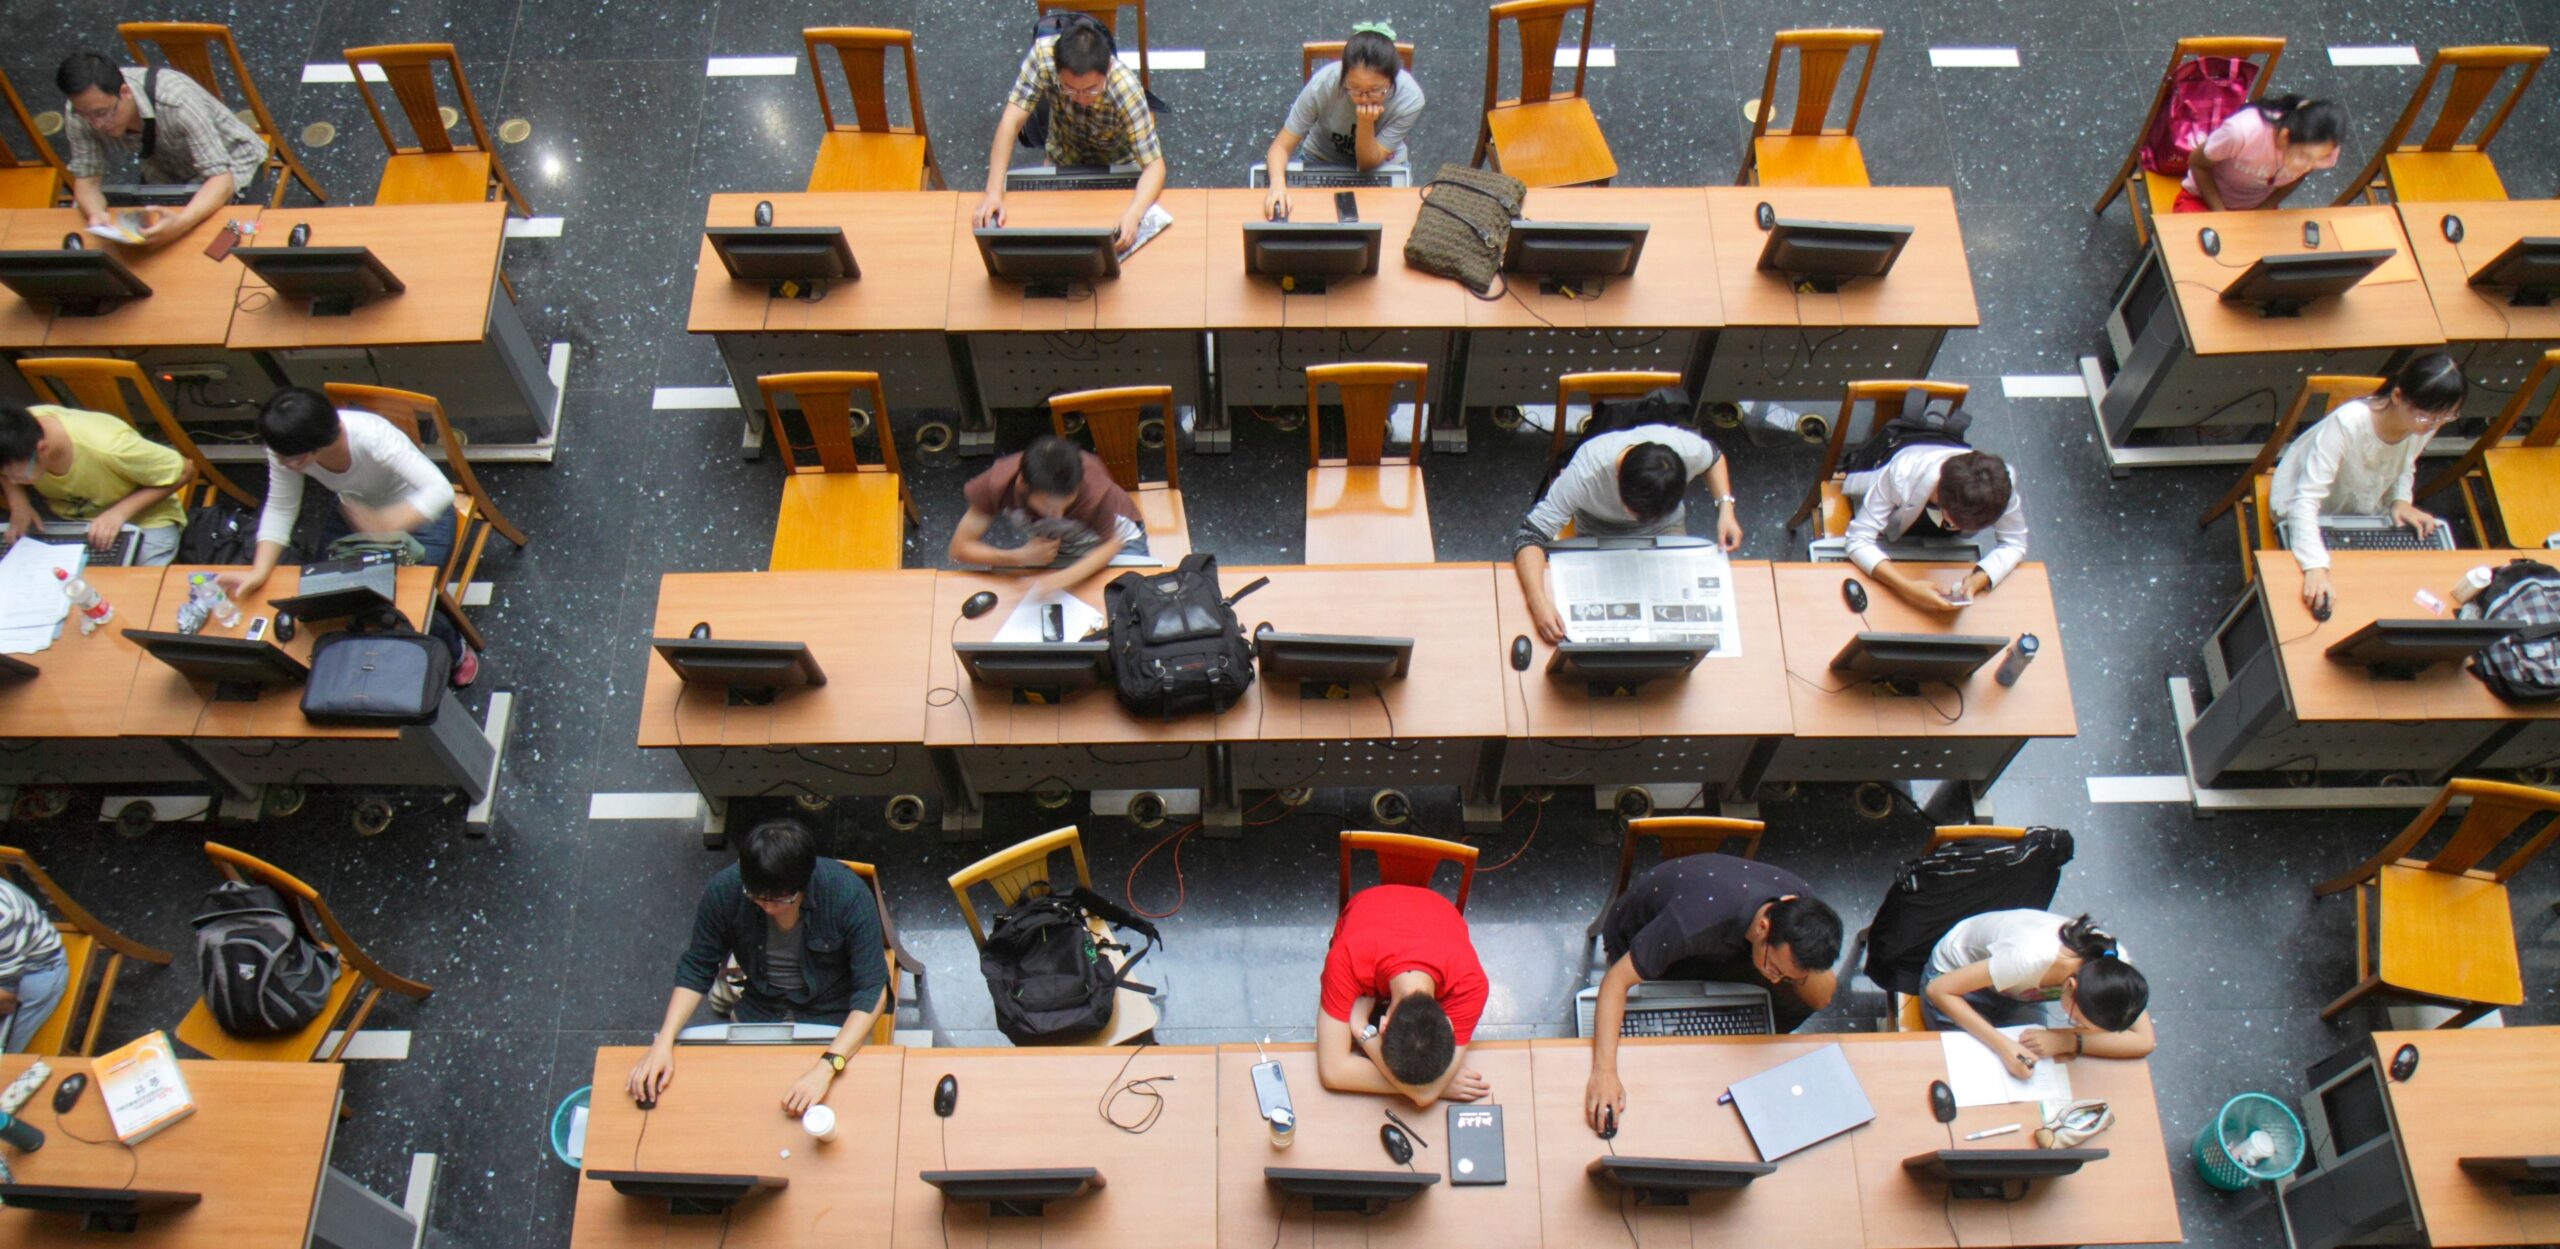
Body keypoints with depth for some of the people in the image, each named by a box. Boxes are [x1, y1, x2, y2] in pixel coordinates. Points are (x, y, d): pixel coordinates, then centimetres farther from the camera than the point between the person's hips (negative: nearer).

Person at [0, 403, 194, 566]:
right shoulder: (17, 429, -20)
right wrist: (18, 501, -14)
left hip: (142, 521, -5)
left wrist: (120, 511, -29)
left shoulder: (107, 447, -36)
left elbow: (184, 471, -22)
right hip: (65, 517, 5)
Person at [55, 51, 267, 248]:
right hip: (166, 171, 5)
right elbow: (86, 180, -16)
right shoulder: (84, 110, -23)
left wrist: (180, 223, -56)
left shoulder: (177, 101, -37)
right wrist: (96, 214, -41)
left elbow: (221, 178, -37)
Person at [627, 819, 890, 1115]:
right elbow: (696, 969, -4)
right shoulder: (724, 891, -19)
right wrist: (663, 1042, -19)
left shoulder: (847, 893, -27)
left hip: (832, 1015, -3)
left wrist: (827, 1067, -38)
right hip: (758, 1011, 3)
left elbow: (872, 990, -25)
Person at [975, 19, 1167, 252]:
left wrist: (1132, 214, -57)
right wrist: (994, 192, -42)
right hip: (1064, 154, 2)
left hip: (1118, 161, -2)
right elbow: (1011, 121, -33)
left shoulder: (1126, 89, -39)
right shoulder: (1043, 55, -35)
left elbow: (1154, 165, -37)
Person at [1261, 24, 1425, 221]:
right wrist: (1278, 183, -44)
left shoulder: (1410, 98, -29)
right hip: (1322, 160, 0)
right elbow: (1282, 146, -23)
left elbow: (1368, 163, -21)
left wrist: (1366, 123, -40)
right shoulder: (1323, 84, -30)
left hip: (1382, 166, 0)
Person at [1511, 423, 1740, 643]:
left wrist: (1725, 506, -21)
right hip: (1599, 536, -2)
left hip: (1665, 527, 2)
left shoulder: (1688, 448, -32)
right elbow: (1530, 536, -37)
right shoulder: (1584, 474, -39)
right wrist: (1539, 603, -52)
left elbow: (1713, 458, -4)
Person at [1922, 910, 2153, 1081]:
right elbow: (1939, 990, -36)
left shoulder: (2114, 962, -31)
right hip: (1957, 972, -4)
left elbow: (2144, 1040, -27)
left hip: (2016, 991, 4)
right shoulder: (2031, 958, -44)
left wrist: (2067, 1041, -39)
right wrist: (2004, 1045, -44)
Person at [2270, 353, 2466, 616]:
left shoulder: (2426, 423, -17)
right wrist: (2316, 568, -53)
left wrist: (2401, 499, -14)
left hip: (2364, 509, 7)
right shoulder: (2348, 423, -37)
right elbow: (2306, 500, -41)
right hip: (2307, 512, -6)